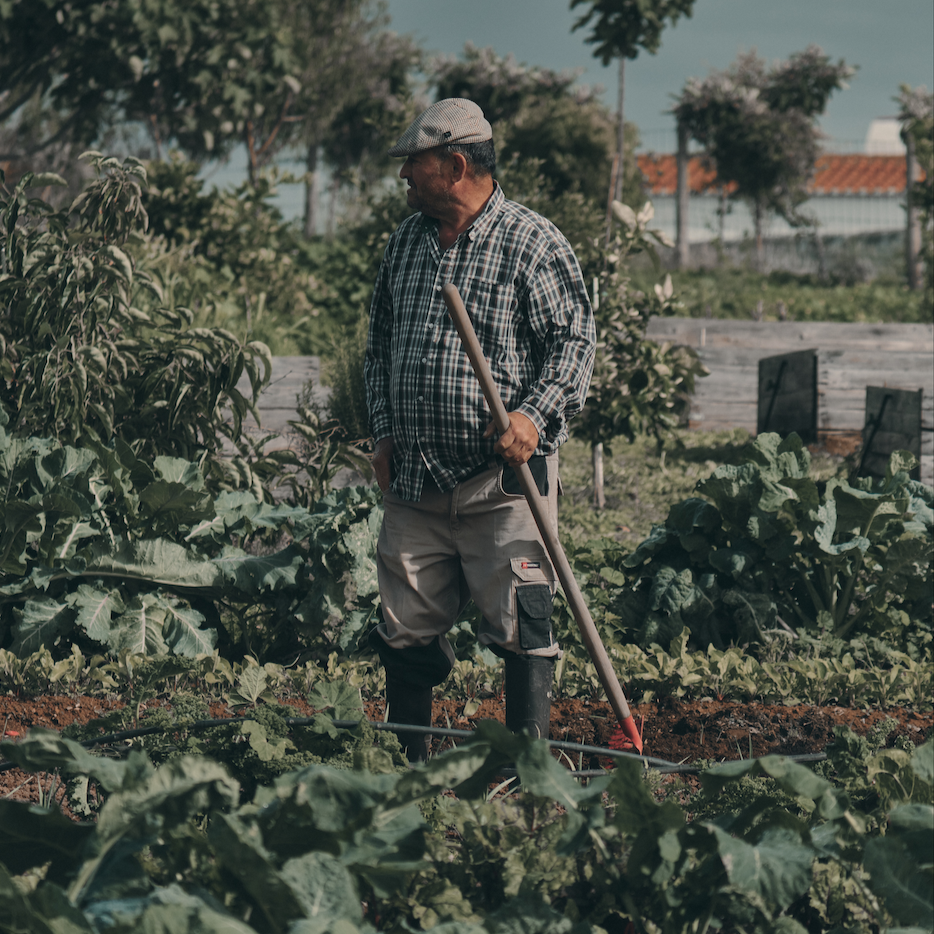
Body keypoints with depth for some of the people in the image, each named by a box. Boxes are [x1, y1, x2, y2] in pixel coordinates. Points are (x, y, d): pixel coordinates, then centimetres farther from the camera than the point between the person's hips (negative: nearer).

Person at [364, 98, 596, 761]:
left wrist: (534, 415, -21)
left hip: (503, 481, -6)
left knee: (519, 630, -6)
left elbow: (574, 341, -7)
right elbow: (380, 344, 22)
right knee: (406, 630, 9)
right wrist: (384, 431, 12)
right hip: (414, 480, 6)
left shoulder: (534, 243, -5)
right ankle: (407, 767, 22)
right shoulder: (406, 241, 14)